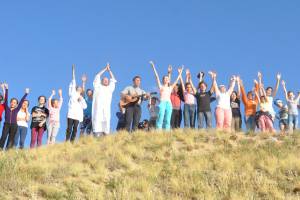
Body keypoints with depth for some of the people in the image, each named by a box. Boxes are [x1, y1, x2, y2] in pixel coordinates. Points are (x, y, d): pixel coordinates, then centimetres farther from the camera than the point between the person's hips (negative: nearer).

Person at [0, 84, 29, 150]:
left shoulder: (17, 110, 12)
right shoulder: (7, 108, 11)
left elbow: (21, 101, 11)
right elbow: (6, 99, 8)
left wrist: (26, 94, 11)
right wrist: (6, 89, 5)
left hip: (14, 126, 1)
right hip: (6, 125, -1)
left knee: (11, 139, -2)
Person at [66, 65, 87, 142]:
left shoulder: (81, 97, 23)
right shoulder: (72, 93, 14)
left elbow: (85, 106, 13)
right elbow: (73, 83, 8)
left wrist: (81, 99, -1)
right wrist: (73, 70, 4)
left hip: (78, 115, 3)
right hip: (71, 114, -3)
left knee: (75, 129, -3)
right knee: (69, 128, -9)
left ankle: (72, 142, -4)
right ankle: (67, 142, -11)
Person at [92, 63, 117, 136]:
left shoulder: (110, 88, 28)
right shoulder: (98, 87, 21)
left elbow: (113, 80, 27)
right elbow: (97, 76, 17)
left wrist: (109, 70, 27)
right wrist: (105, 69, 22)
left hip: (106, 109, 3)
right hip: (98, 108, -3)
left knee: (106, 121, -8)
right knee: (97, 120, -15)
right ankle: (97, 135, -23)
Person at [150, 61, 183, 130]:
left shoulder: (170, 87, 24)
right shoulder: (161, 86, 15)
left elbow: (176, 80, 28)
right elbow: (157, 76, 10)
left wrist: (180, 73, 29)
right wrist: (153, 67, 6)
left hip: (169, 103, 4)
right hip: (162, 102, -4)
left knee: (167, 120, -4)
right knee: (160, 118, -14)